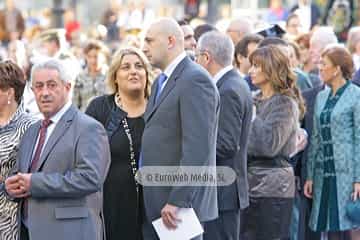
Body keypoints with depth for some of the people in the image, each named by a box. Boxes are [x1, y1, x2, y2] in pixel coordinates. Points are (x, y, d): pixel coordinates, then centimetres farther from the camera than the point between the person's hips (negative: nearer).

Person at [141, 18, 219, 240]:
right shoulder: (162, 82, 18)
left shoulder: (195, 80, -13)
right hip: (155, 205, 9)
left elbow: (198, 148, -20)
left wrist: (177, 201, -23)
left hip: (179, 204, -9)